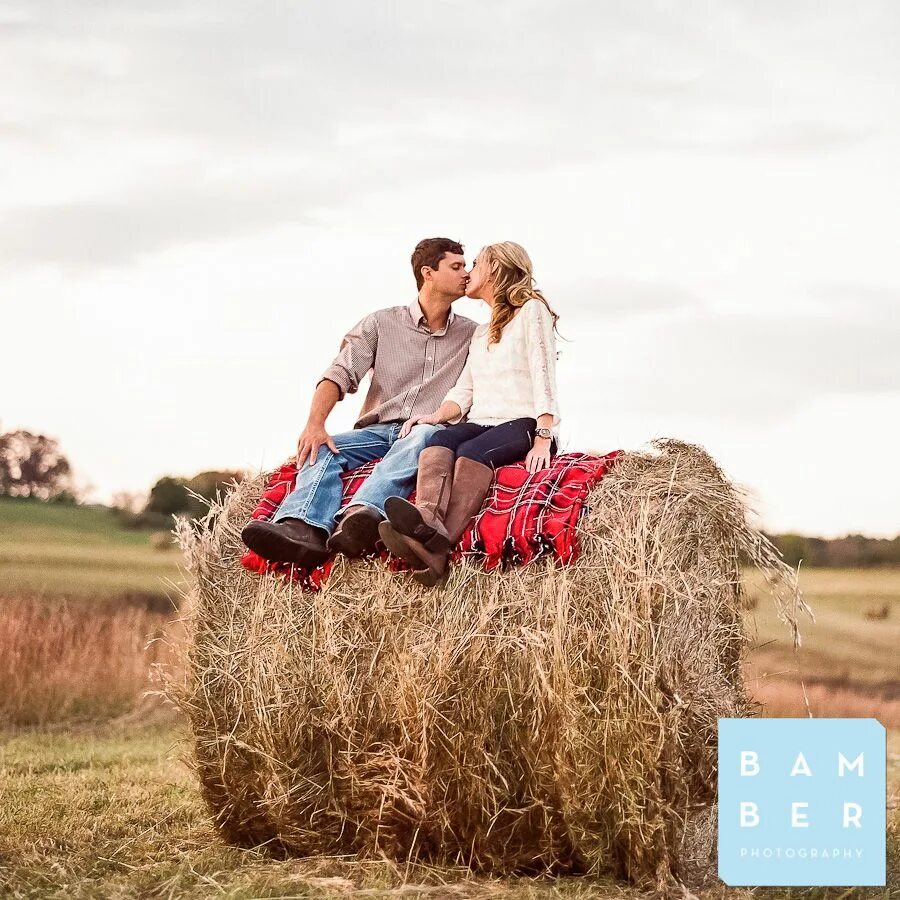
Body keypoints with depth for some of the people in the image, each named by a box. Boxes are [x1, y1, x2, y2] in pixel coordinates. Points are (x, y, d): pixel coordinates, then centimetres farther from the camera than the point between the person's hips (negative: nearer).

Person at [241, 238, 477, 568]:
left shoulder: (472, 335, 20)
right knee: (323, 448, -28)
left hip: (429, 433, -2)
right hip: (377, 429, 2)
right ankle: (304, 529, -57)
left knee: (422, 437, -38)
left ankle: (361, 515, -66)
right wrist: (315, 423, -19)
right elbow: (340, 375, 0)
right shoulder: (382, 324, 14)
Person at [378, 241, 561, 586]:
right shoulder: (480, 331, 30)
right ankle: (428, 522, -60)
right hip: (481, 424, 6)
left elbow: (543, 377, -6)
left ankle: (439, 547, -62)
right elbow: (464, 390, 19)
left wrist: (543, 440, -18)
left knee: (473, 451, -36)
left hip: (522, 424, -6)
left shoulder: (531, 309, 6)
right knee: (437, 442, -28)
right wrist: (438, 415, -3)